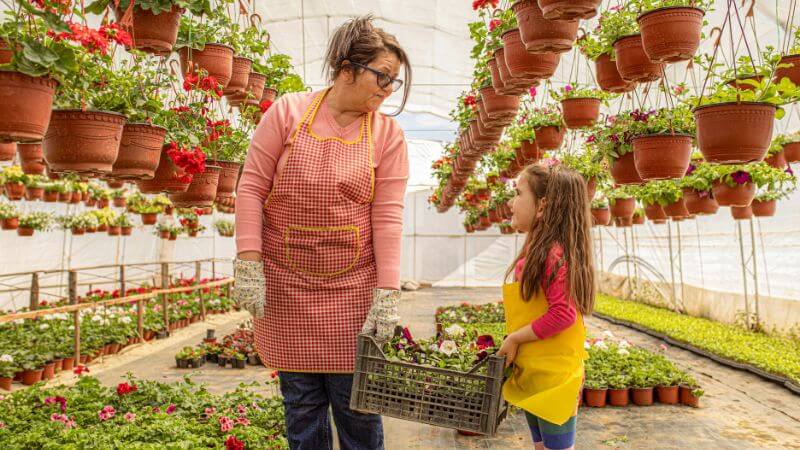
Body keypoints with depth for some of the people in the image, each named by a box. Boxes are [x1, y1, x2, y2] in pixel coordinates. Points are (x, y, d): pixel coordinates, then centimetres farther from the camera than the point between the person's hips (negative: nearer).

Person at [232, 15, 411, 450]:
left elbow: (388, 216, -6)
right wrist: (248, 264, -9)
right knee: (301, 403, 12)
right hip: (286, 284, 0)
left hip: (352, 287, 0)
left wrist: (387, 292, -11)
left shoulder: (388, 133, -2)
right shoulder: (288, 111, -3)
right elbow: (251, 186, -3)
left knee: (356, 405, 8)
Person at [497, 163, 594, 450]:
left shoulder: (552, 253, -21)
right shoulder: (536, 251, 7)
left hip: (552, 375, -9)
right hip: (532, 372, 9)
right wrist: (513, 343, 6)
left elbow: (562, 314, -27)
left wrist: (514, 338, -18)